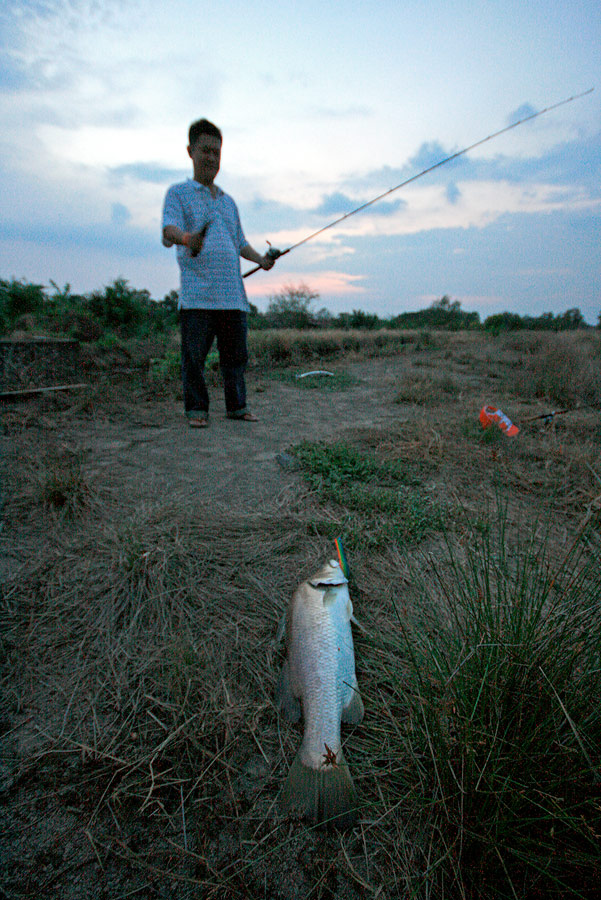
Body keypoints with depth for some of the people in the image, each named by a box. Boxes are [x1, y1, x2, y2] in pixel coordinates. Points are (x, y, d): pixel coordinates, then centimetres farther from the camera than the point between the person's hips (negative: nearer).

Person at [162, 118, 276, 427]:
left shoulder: (228, 201, 26)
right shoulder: (178, 193, 9)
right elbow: (169, 230, -10)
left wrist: (261, 259, 13)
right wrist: (187, 239, -33)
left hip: (232, 294, 5)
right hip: (196, 294, -5)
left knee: (236, 354, 5)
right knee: (194, 355, -5)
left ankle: (237, 406, 15)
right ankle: (196, 409, 5)